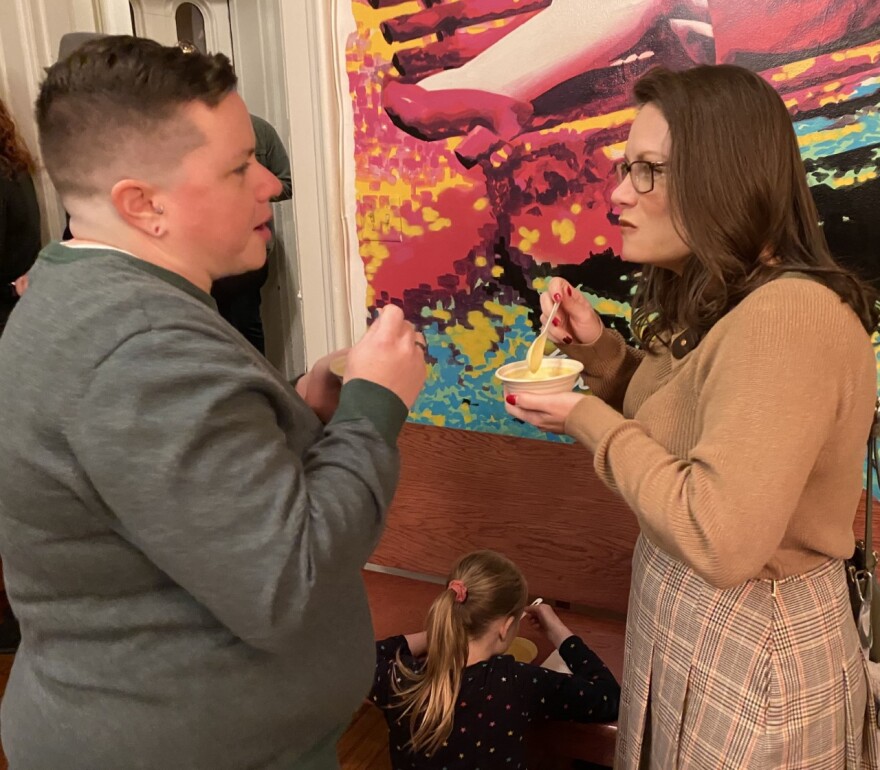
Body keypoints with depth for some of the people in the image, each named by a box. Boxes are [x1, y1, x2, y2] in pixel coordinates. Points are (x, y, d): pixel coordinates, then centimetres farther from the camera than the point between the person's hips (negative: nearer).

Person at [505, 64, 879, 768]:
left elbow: (719, 542, -33)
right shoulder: (716, 302, 3)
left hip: (756, 647, -9)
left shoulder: (789, 317, -28)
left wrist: (587, 419, -21)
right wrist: (599, 351, -4)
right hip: (681, 616, 9)